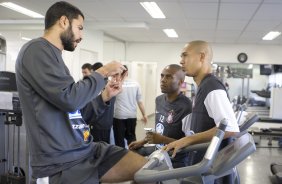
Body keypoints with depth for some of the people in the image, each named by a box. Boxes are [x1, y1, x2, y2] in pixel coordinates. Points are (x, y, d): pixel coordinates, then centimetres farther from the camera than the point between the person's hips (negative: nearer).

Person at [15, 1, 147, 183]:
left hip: (87, 149, 8)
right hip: (62, 161, -8)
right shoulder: (37, 50, -11)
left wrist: (106, 96, 14)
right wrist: (102, 72, -7)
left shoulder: (53, 55, 16)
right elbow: (69, 98, -21)